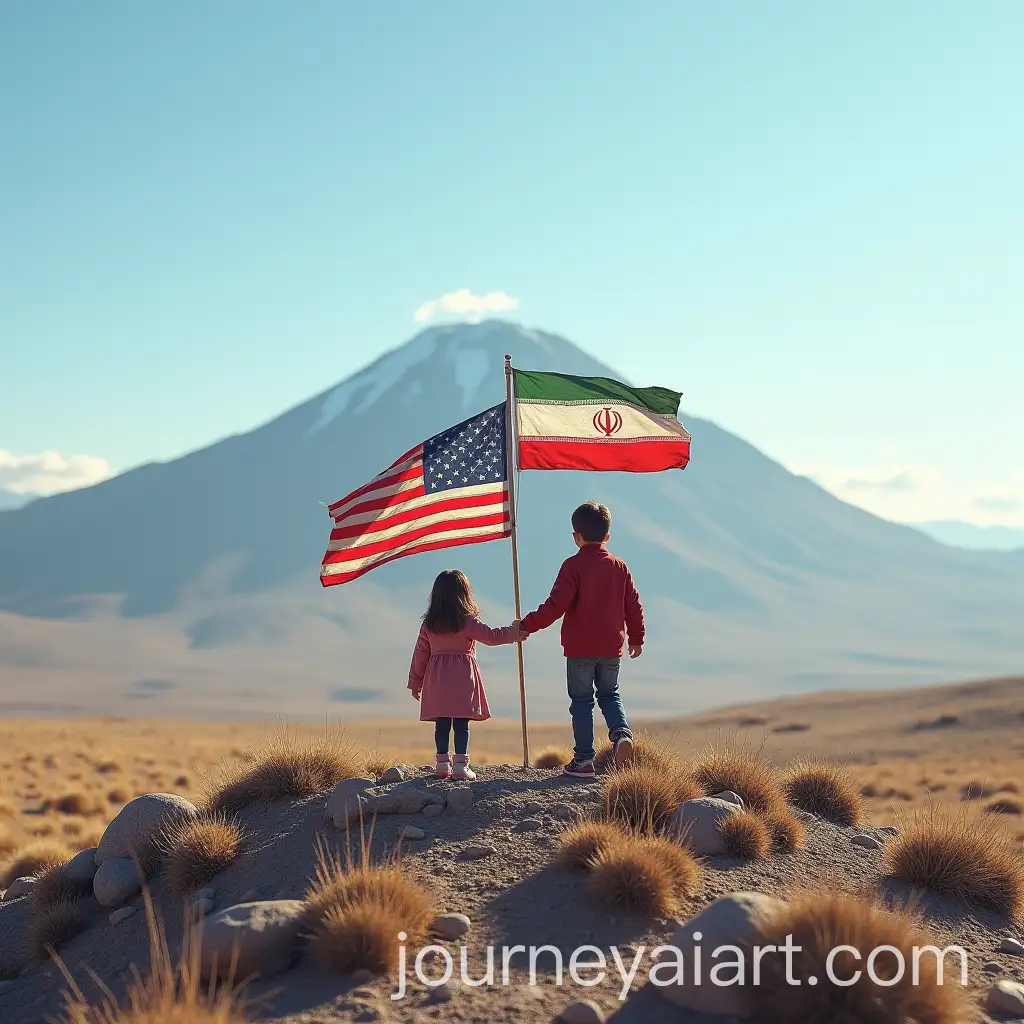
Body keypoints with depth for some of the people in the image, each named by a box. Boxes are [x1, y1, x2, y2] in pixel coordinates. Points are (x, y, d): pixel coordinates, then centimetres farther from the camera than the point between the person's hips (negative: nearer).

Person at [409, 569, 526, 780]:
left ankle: (442, 763, 11)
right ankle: (460, 765, -5)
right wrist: (514, 631, 10)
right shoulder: (467, 621, -7)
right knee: (461, 723, -3)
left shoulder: (429, 623, 7)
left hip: (436, 678, 4)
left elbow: (421, 653, 10)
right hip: (462, 676, -4)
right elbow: (491, 636, -4)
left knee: (442, 723, 8)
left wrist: (415, 682, 17)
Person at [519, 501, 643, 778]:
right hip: (611, 647, 4)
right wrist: (636, 638, 21)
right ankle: (621, 732, -8)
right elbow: (633, 605, 8)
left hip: (580, 648, -4)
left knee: (581, 701, 5)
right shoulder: (619, 566, 4)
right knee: (609, 694, 19)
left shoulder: (573, 566, -10)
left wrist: (527, 625, -10)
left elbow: (556, 605, -18)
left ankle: (584, 759, 4)